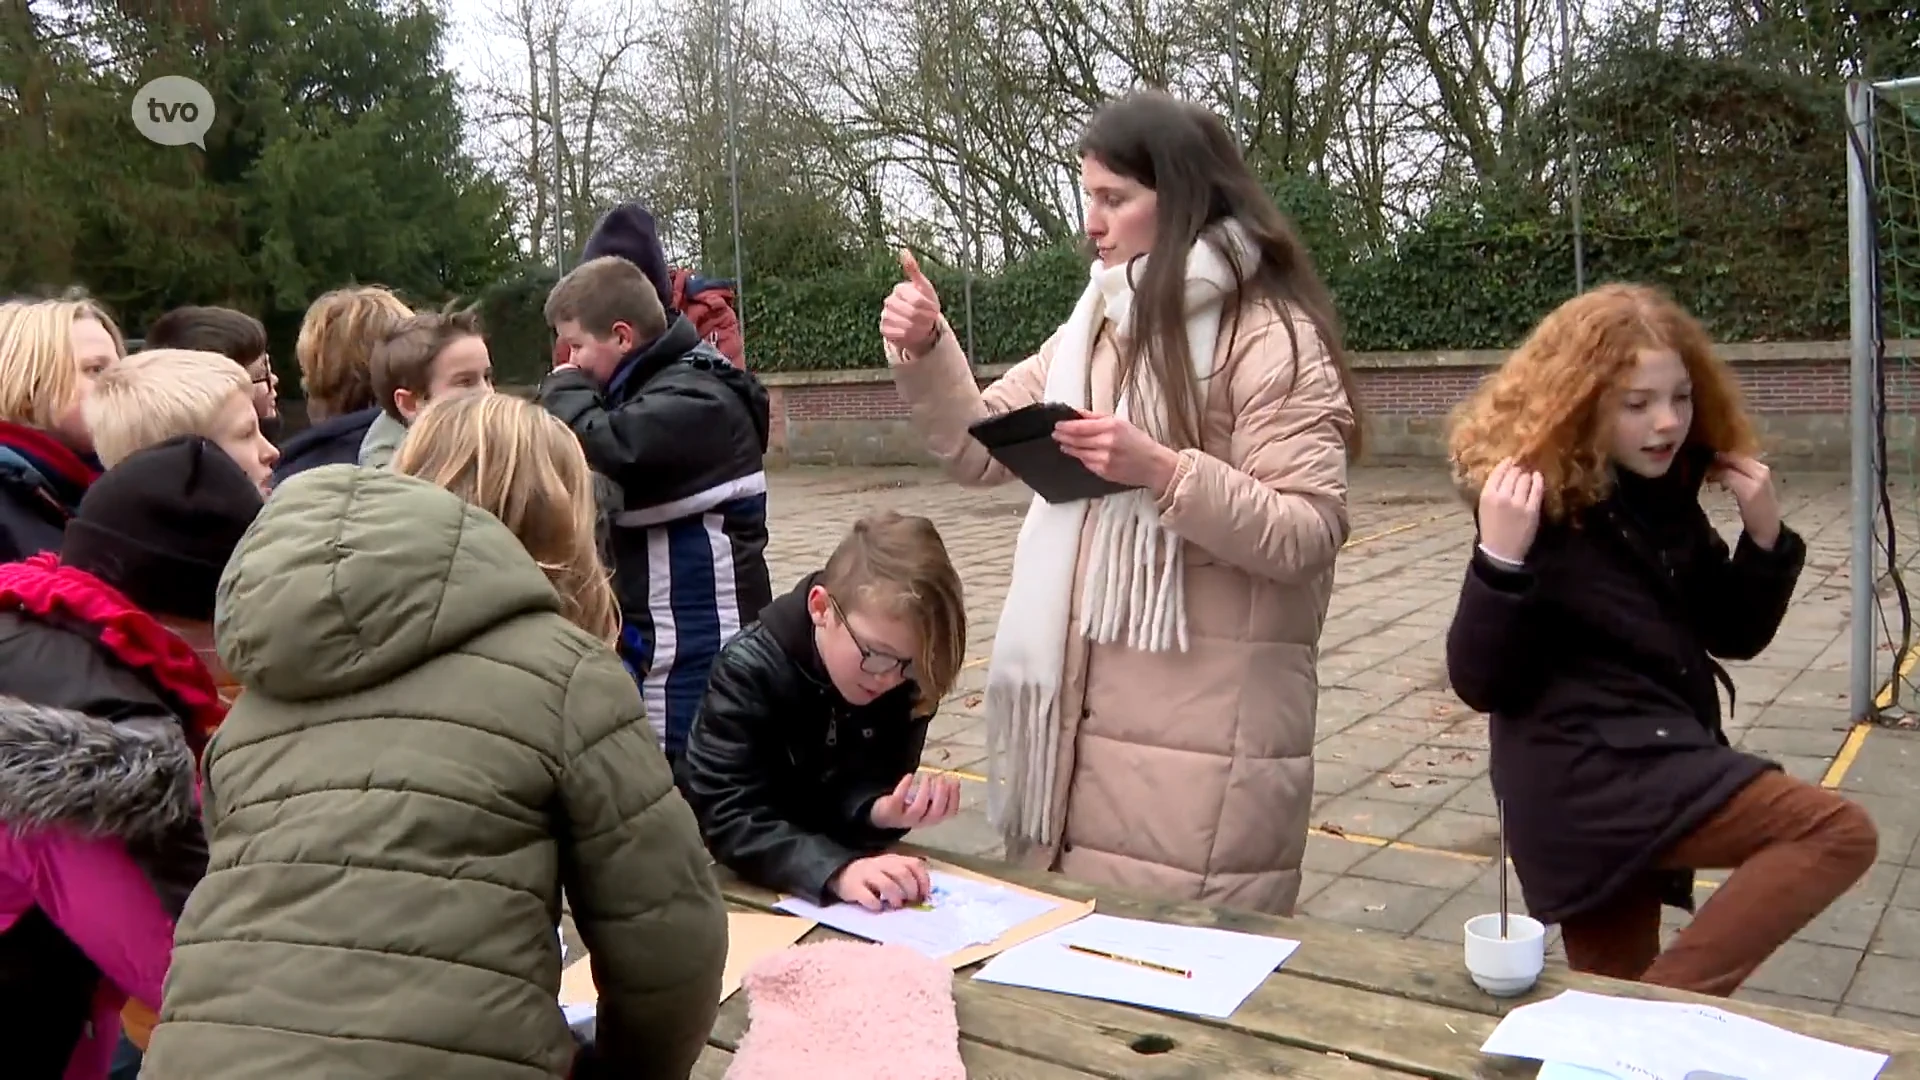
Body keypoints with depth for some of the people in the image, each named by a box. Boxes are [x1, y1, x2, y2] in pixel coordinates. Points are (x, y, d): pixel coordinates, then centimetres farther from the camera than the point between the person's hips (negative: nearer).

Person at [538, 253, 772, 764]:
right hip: (664, 632, 10)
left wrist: (563, 389, -10)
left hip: (699, 641, -10)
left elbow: (605, 444, -30)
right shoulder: (657, 388, 14)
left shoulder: (692, 399, -17)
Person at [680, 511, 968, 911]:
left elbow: (852, 789, -10)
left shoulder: (905, 676, -11)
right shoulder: (749, 671, -23)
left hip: (829, 849, 3)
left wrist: (883, 812, -32)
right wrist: (836, 870, -43)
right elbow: (727, 817, -30)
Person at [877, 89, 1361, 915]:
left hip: (1203, 724, -7)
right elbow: (980, 449, 14)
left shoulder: (1272, 338, -9)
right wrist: (925, 351, -2)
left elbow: (1307, 535, -14)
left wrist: (1162, 471, -26)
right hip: (1086, 705, 7)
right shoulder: (1097, 328, 14)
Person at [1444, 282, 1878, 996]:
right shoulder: (1541, 507, -14)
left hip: (1650, 767, 8)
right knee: (1840, 833, -16)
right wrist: (1501, 558, -32)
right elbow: (1479, 683, -18)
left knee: (1613, 1004, 15)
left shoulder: (1667, 498, 7)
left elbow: (1734, 636, 15)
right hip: (1589, 777, -8)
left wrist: (1765, 538, -1)